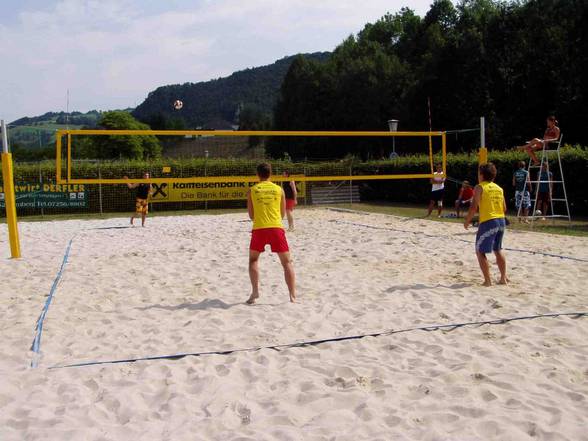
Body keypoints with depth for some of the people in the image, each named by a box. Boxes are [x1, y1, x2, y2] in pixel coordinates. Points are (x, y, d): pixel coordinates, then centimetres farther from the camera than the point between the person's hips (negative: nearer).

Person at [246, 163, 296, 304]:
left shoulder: (252, 190, 8)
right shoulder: (279, 189, 9)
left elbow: (251, 215, 13)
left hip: (259, 229, 0)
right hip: (276, 228, 0)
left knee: (253, 260, 20)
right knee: (287, 262, 7)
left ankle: (255, 291, 8)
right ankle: (293, 296, 0)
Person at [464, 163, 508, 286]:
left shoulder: (480, 188, -5)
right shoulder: (499, 188, 13)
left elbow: (474, 207, -12)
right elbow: (504, 208, 13)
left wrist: (467, 221, -1)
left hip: (488, 222, -7)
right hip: (501, 221, 7)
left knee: (480, 251, 3)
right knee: (498, 250, 22)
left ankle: (487, 280, -2)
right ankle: (503, 278, 26)